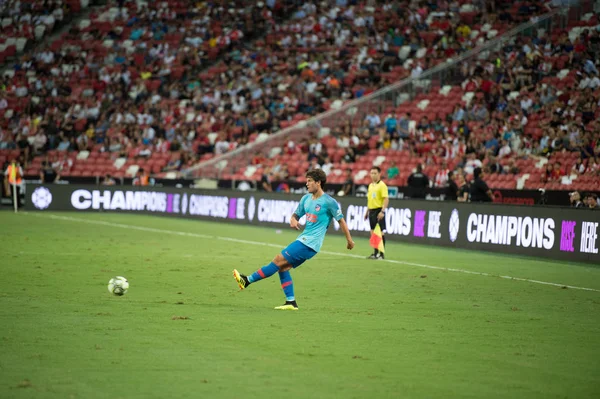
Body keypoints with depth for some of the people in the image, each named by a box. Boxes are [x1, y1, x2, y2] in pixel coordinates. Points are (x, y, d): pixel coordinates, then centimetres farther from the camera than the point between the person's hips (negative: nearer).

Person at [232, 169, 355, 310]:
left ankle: (248, 280, -6)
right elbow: (296, 215, 21)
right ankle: (291, 302, 5)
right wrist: (293, 220, -4)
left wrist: (349, 240, 4)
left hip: (310, 244, -8)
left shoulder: (329, 202, -10)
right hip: (303, 240, 8)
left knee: (278, 261, -11)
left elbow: (341, 220, -1)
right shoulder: (306, 198, 11)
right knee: (283, 267, 3)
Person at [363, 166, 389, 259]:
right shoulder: (370, 185, 15)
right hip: (371, 211, 8)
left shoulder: (382, 185, -9)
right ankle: (375, 253, 15)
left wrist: (382, 211, -23)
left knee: (380, 232, -6)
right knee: (373, 232, 9)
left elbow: (386, 199, -15)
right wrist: (367, 211, 20)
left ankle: (382, 254, -4)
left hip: (379, 211, -8)